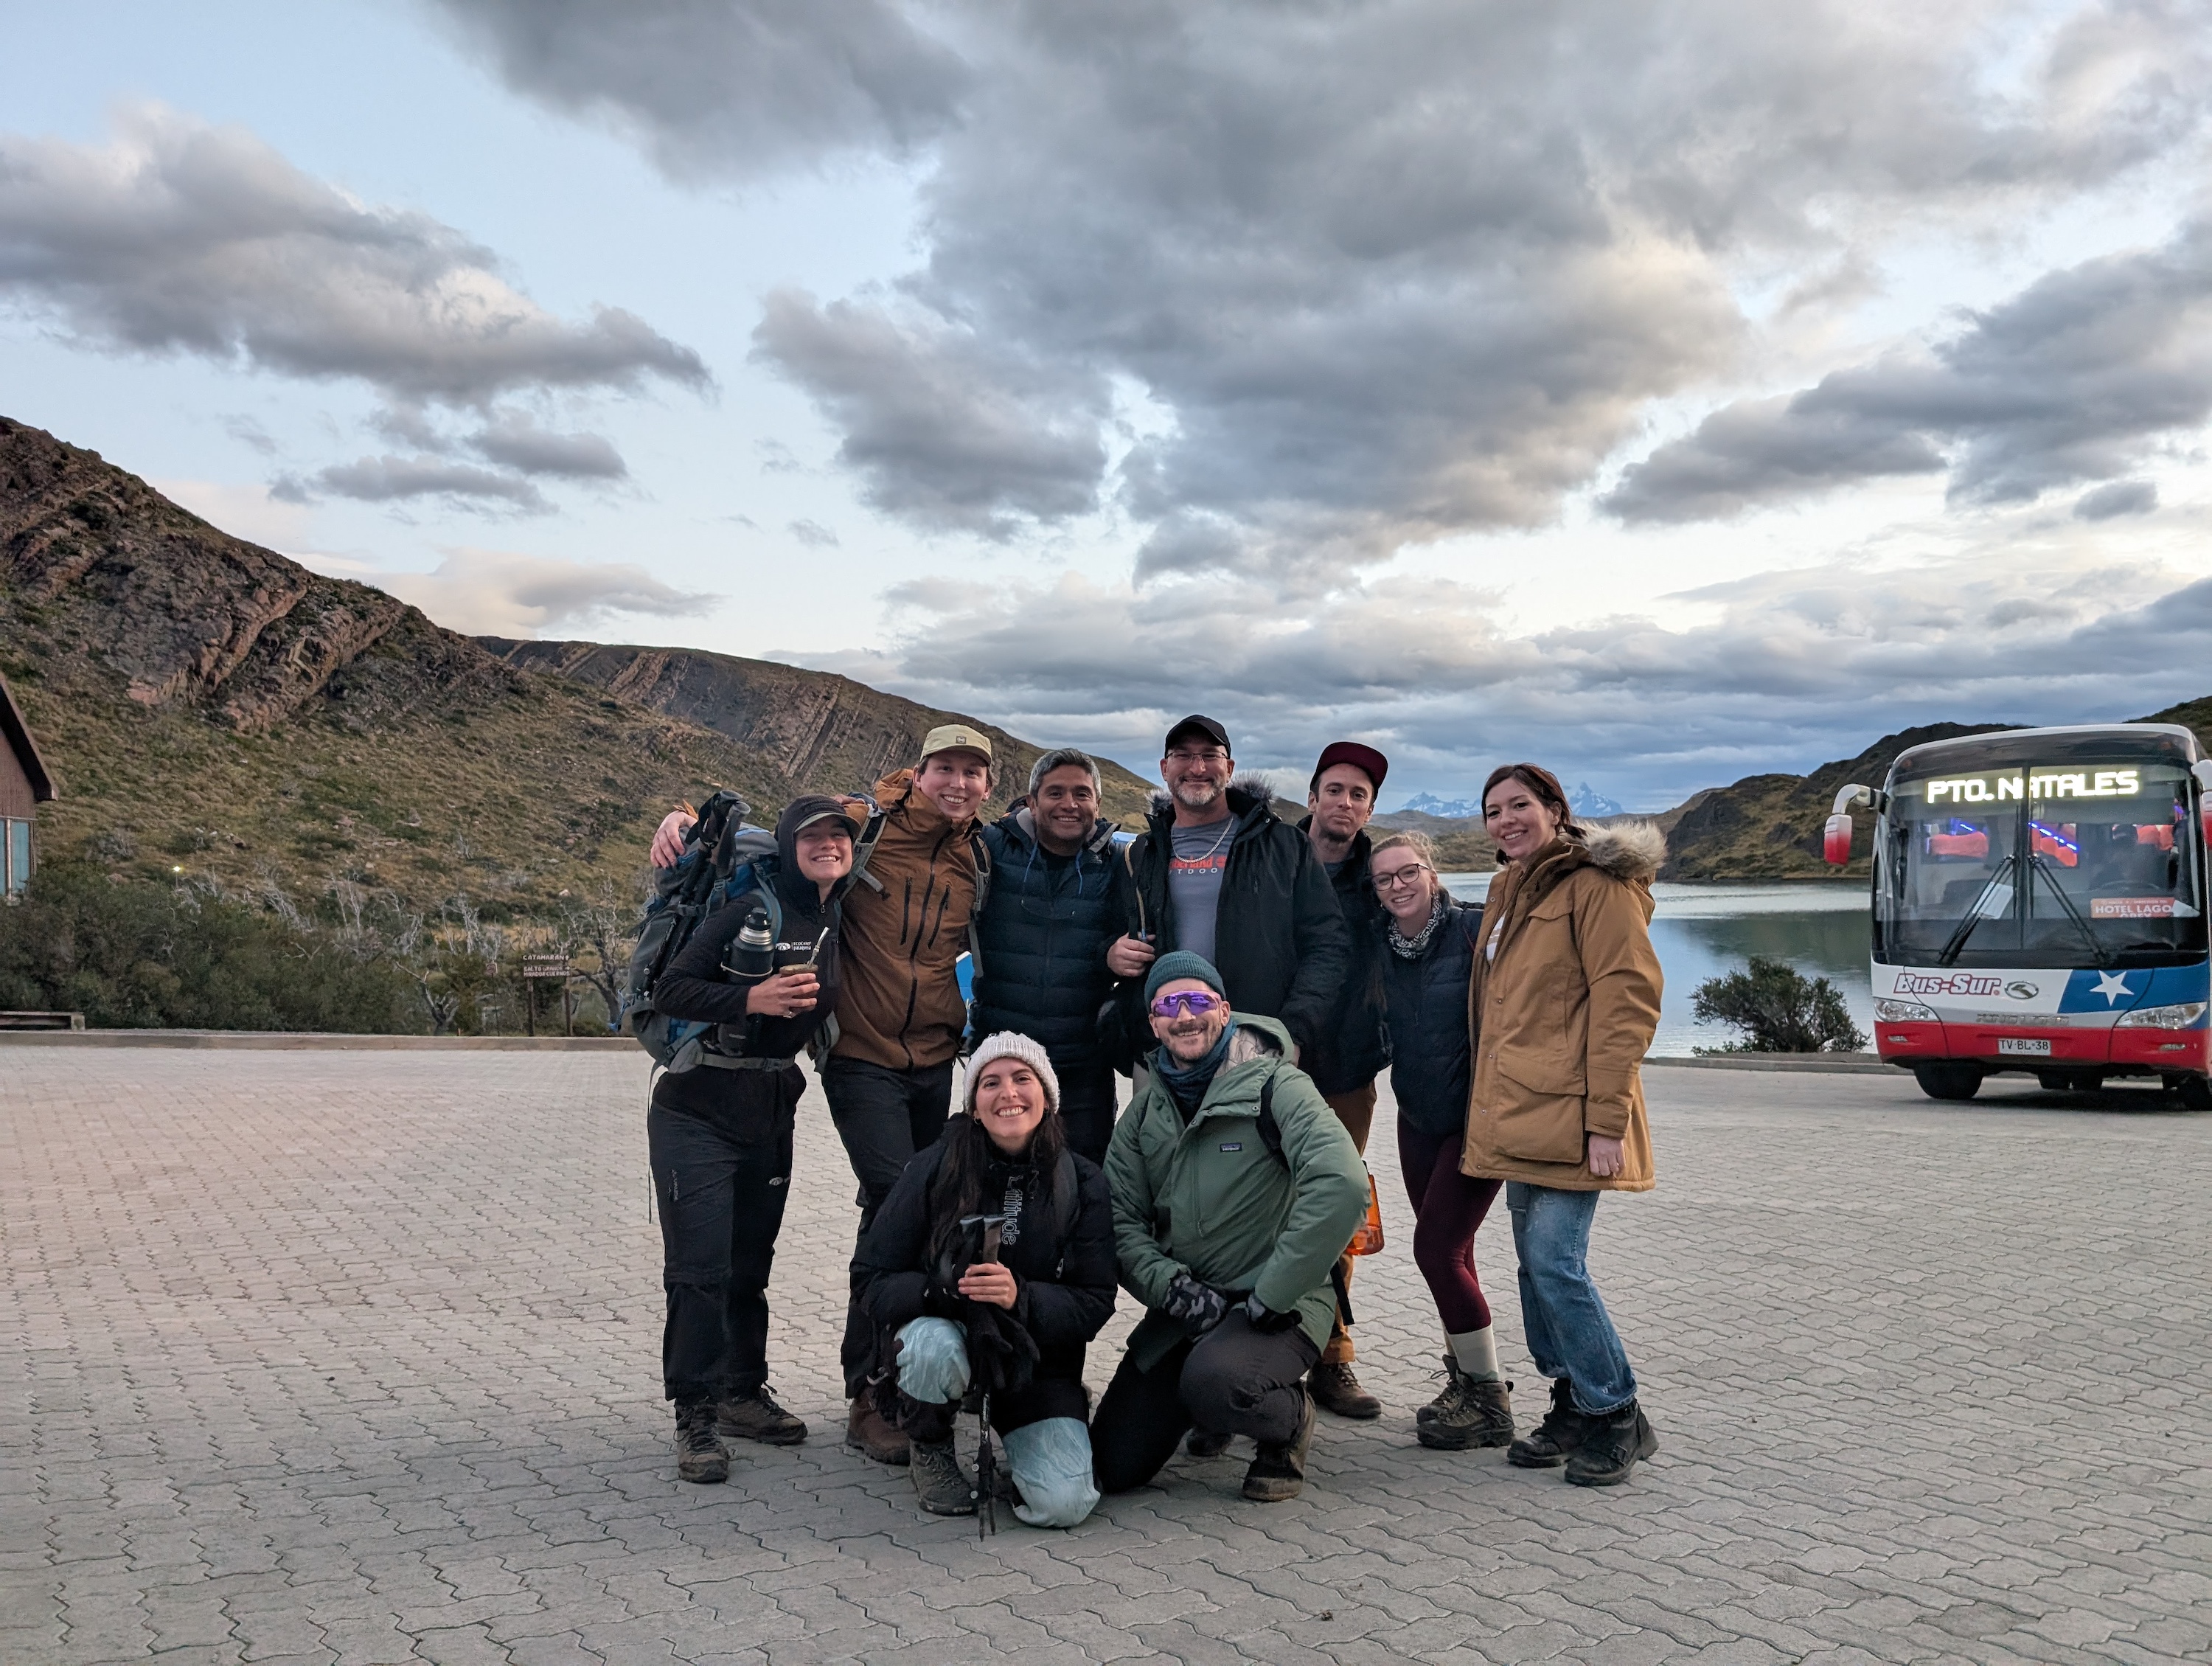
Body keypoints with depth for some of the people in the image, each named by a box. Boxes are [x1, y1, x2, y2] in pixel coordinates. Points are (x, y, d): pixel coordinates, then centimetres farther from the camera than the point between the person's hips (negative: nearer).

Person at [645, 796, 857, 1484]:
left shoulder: (841, 922, 7)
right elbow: (670, 990, -18)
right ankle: (695, 1416, 2)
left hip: (772, 1112, 6)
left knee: (751, 1261, 14)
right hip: (698, 1110, -6)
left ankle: (743, 1393, 27)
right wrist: (750, 998, -28)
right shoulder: (751, 907, -14)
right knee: (701, 1266, -6)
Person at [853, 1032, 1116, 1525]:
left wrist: (1020, 1297, -28)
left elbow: (1094, 1303, -8)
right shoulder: (936, 1170, -11)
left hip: (1037, 1359, 1)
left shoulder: (1082, 1184, -6)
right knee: (935, 1346, -38)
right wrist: (943, 1289, -30)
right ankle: (930, 1448, -2)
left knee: (1063, 1506, -19)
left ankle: (1015, 1434, 18)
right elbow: (872, 1280, -10)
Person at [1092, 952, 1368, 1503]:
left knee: (1214, 1383, -36)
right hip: (1182, 1309, 6)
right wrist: (1172, 1286, -15)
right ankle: (1207, 1414, 29)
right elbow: (1120, 1220, 5)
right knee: (1112, 1466, 0)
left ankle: (1290, 1419, -1)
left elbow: (1340, 1187, -27)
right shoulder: (1145, 1110, 9)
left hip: (1273, 1305, -6)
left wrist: (1268, 1299, -24)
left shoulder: (1274, 1085, -11)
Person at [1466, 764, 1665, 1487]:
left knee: (1555, 1263, -10)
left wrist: (1607, 1119, -18)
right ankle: (1573, 1406, 23)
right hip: (1516, 1114, 9)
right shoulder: (1509, 892, 19)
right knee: (1536, 1262, 11)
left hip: (1567, 1114, -9)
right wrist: (1486, 1113, 21)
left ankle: (1616, 1417, 6)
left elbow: (1627, 1001, -14)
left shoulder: (1596, 885, -8)